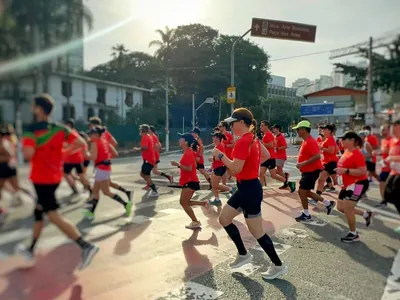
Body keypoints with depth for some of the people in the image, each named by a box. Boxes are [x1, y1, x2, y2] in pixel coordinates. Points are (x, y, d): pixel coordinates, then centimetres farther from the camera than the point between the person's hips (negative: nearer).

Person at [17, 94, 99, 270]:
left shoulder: (32, 131, -16)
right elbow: (80, 143, -6)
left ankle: (86, 246, -17)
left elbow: (28, 154, -31)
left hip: (41, 179, -8)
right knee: (38, 212, 22)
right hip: (54, 177, 8)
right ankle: (31, 250, 36)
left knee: (54, 216, -8)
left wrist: (24, 144, -8)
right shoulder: (60, 128, 2)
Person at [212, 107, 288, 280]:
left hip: (249, 189, -10)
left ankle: (278, 266, 20)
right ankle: (243, 254, 28)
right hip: (245, 187, 10)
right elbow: (267, 156, 20)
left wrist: (220, 155, -15)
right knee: (224, 218, 16)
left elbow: (236, 168, -26)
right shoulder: (252, 138, 9)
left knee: (256, 231, 2)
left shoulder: (243, 141, -22)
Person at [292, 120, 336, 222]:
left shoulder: (310, 141, -21)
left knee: (301, 191, -4)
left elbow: (317, 156, -30)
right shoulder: (306, 141, 11)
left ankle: (306, 215, 10)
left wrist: (303, 164, -28)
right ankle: (328, 203, 26)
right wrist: (302, 164, 11)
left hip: (312, 171, -10)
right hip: (308, 171, 10)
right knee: (306, 192, 15)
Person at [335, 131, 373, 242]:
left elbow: (363, 171, -27)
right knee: (341, 207, 11)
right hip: (347, 185, 10)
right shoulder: (346, 151, 7)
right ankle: (366, 214, 29)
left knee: (347, 208, -11)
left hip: (358, 184, -10)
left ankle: (354, 234, 8)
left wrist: (345, 171, -31)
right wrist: (340, 171, 12)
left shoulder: (357, 154, -20)